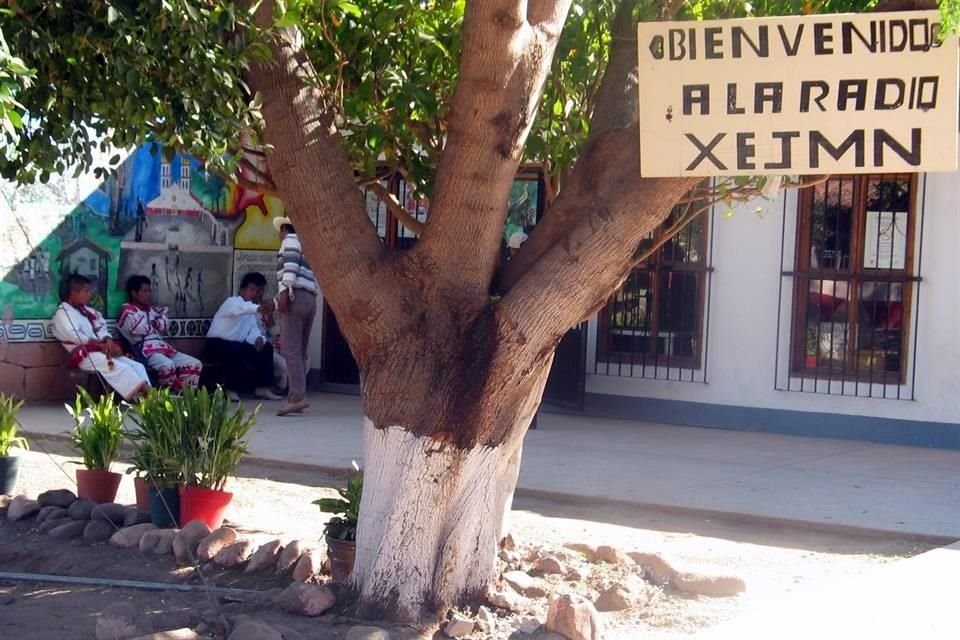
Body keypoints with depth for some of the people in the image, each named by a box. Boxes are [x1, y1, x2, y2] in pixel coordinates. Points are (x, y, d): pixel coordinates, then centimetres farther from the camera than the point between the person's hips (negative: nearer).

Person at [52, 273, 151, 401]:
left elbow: (102, 331, 16)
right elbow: (74, 336, -14)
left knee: (137, 366, -11)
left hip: (103, 351, 8)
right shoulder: (63, 312, -1)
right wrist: (100, 342, -13)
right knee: (121, 369, -30)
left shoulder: (88, 311, 22)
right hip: (85, 355, -8)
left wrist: (108, 341, -8)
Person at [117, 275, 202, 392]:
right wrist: (153, 324, 6)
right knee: (167, 366, -38)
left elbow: (165, 325, 17)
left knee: (195, 364, -7)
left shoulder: (152, 309, 27)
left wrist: (154, 322, -2)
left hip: (163, 347, 8)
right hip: (144, 349, -8)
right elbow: (139, 329, -13)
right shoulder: (127, 310, 3)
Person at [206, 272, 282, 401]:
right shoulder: (233, 302, -14)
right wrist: (259, 308, -61)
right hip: (217, 343, -8)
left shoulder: (253, 310, 12)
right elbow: (241, 308, -39)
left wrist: (259, 338, -25)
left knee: (266, 348, -5)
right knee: (237, 351, -36)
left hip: (237, 344, 8)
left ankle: (262, 388, -5)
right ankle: (231, 389, -23)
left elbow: (254, 330, 1)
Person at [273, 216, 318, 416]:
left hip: (295, 296, -9)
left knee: (291, 351, -12)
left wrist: (284, 291, -22)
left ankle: (298, 397, -21)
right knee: (300, 352, 10)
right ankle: (296, 397, 10)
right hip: (311, 300, 9)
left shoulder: (290, 240, 5)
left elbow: (291, 263, -15)